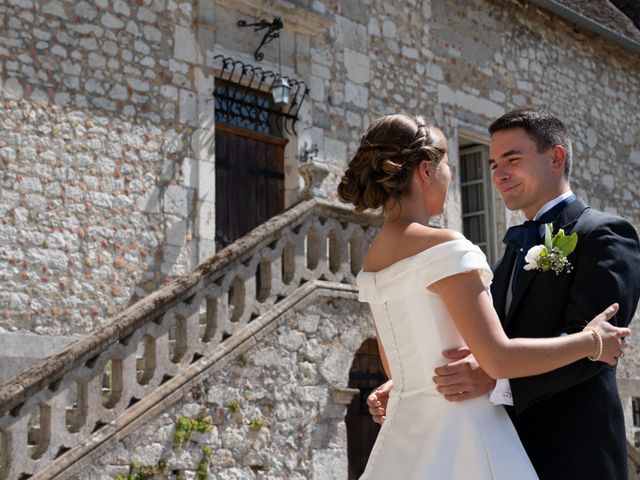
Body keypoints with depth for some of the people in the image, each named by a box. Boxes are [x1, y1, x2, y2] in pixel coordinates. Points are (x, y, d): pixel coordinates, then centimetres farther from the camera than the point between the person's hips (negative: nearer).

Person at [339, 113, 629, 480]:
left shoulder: (374, 257, 10)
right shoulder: (441, 246, -16)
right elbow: (498, 358, -21)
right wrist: (592, 342, -8)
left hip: (406, 432, 8)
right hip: (457, 432, -8)